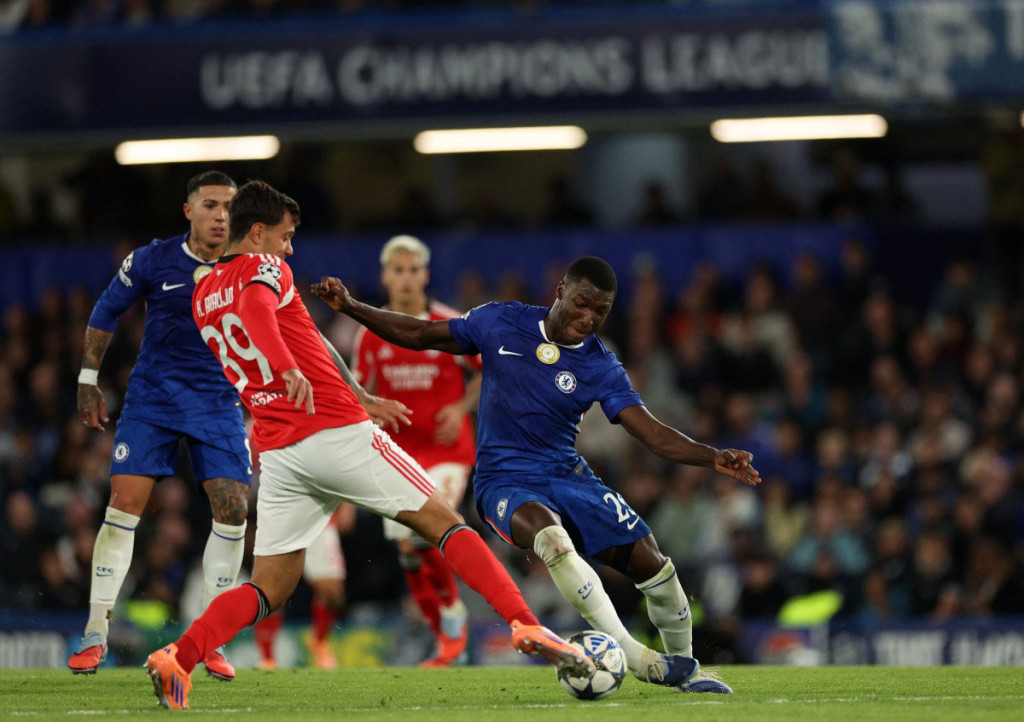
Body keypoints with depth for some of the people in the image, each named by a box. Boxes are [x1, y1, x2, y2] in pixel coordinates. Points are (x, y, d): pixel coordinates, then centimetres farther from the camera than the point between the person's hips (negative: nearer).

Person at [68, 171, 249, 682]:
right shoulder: (152, 261, -7)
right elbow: (105, 314, 6)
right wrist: (88, 381, 5)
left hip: (218, 404, 1)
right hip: (151, 399, -1)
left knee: (232, 510, -10)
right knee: (124, 504, -11)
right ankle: (96, 633, -1)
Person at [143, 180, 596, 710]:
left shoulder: (202, 298, 20)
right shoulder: (263, 268, -2)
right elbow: (255, 308, -27)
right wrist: (289, 369, -45)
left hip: (278, 456, 6)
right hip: (340, 434, -6)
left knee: (267, 590, 7)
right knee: (443, 524, 3)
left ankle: (178, 657, -16)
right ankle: (526, 626, -7)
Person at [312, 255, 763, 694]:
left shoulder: (602, 369, -3)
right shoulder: (501, 323, -3)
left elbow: (654, 434, -11)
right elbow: (420, 335, 8)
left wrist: (714, 458, -28)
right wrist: (350, 307, 0)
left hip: (568, 476, 3)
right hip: (505, 480, -3)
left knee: (650, 562, -7)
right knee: (550, 534, -36)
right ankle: (632, 655, -34)